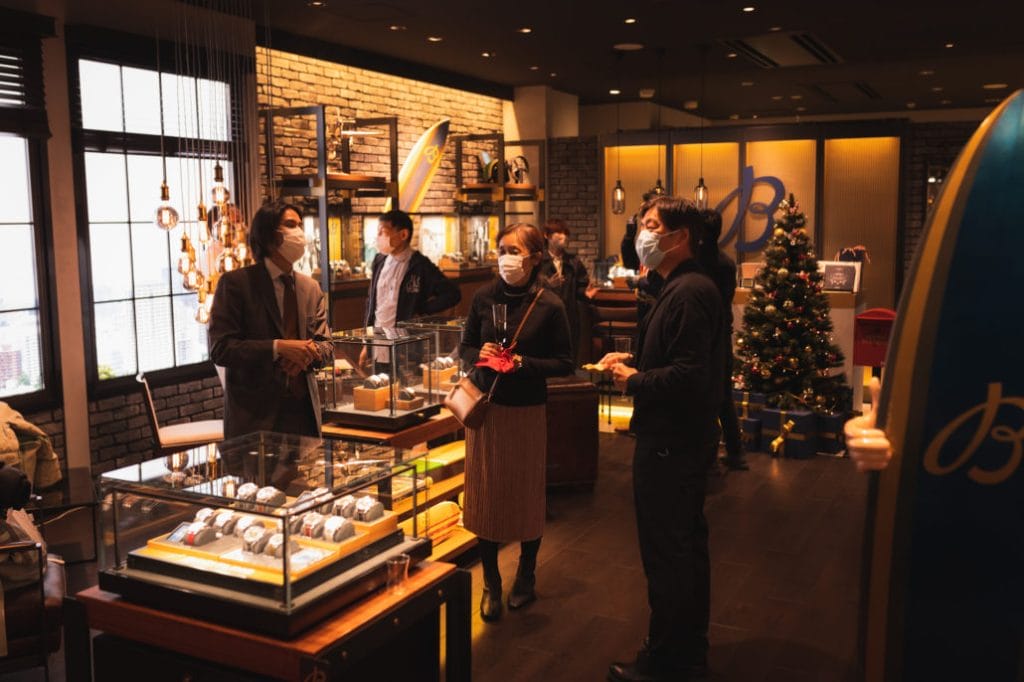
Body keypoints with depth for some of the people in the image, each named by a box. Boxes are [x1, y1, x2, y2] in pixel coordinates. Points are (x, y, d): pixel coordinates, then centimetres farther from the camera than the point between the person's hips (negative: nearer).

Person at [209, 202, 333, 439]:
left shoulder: (311, 287, 12)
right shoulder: (235, 283, -4)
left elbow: (326, 346, 11)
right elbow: (220, 349, -11)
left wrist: (309, 353, -12)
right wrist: (278, 348, -22)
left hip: (304, 410, 5)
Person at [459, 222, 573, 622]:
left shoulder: (549, 306, -8)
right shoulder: (484, 297, 0)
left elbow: (564, 364, -4)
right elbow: (466, 346, 10)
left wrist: (523, 362, -18)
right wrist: (480, 354, -12)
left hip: (527, 411, -2)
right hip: (484, 405, 2)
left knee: (526, 495, 9)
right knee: (485, 495, 6)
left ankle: (526, 577, 32)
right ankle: (491, 584, 22)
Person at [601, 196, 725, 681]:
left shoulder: (688, 294, -21)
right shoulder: (684, 287, 13)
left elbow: (689, 375, -28)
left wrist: (633, 381, -14)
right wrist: (634, 359, 7)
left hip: (671, 444, -11)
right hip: (686, 438, 11)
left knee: (665, 552, 1)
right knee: (687, 544, 19)